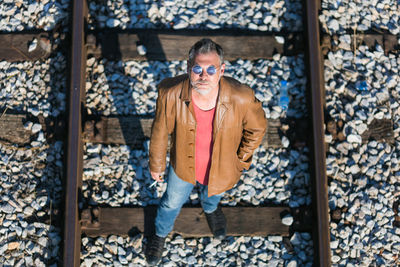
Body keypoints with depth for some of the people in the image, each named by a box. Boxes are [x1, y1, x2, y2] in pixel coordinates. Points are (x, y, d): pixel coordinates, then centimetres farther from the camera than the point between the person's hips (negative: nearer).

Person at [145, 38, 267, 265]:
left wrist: (241, 162, -4)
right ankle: (161, 232, 65)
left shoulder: (241, 98, -36)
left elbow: (257, 128, -13)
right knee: (172, 202, 29)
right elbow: (161, 131, -13)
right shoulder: (171, 94, -33)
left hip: (220, 169, 0)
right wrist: (156, 164, 2)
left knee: (213, 194, 36)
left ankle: (210, 208, 75)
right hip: (183, 166, 0)